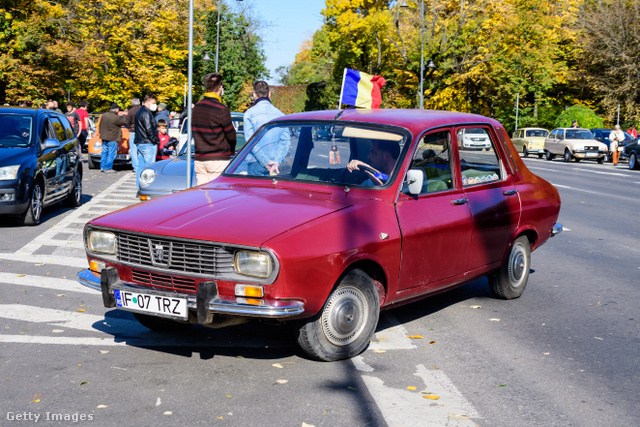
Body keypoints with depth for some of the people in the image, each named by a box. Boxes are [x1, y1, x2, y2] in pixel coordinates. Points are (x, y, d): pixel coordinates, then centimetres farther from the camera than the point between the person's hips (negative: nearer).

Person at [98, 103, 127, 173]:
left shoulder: (104, 115, 4)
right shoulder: (116, 118, -19)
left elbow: (100, 126, 13)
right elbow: (125, 122, -9)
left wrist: (101, 133, 25)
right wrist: (124, 116, 9)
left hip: (104, 137, 7)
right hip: (112, 138, -7)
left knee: (104, 153, 15)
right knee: (111, 154, 0)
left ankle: (102, 167, 19)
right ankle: (108, 168, 1)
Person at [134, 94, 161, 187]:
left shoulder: (138, 112, 19)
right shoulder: (146, 113, -13)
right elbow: (149, 129, -19)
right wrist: (155, 141, -12)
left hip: (139, 143, 10)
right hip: (148, 144, -10)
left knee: (140, 167, 11)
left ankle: (140, 188, 13)